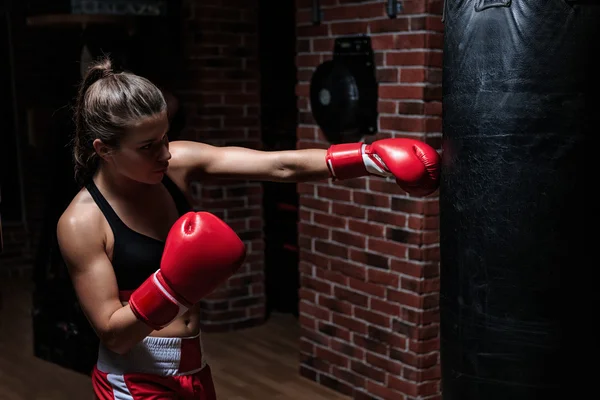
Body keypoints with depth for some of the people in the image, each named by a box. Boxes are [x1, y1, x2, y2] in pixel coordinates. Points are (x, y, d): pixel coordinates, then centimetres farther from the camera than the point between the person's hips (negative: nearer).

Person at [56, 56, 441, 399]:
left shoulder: (178, 163, -8)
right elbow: (114, 335, -18)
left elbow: (282, 166, -17)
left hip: (194, 368, 6)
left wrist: (374, 157, -26)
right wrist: (171, 286, -33)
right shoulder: (81, 224, -19)